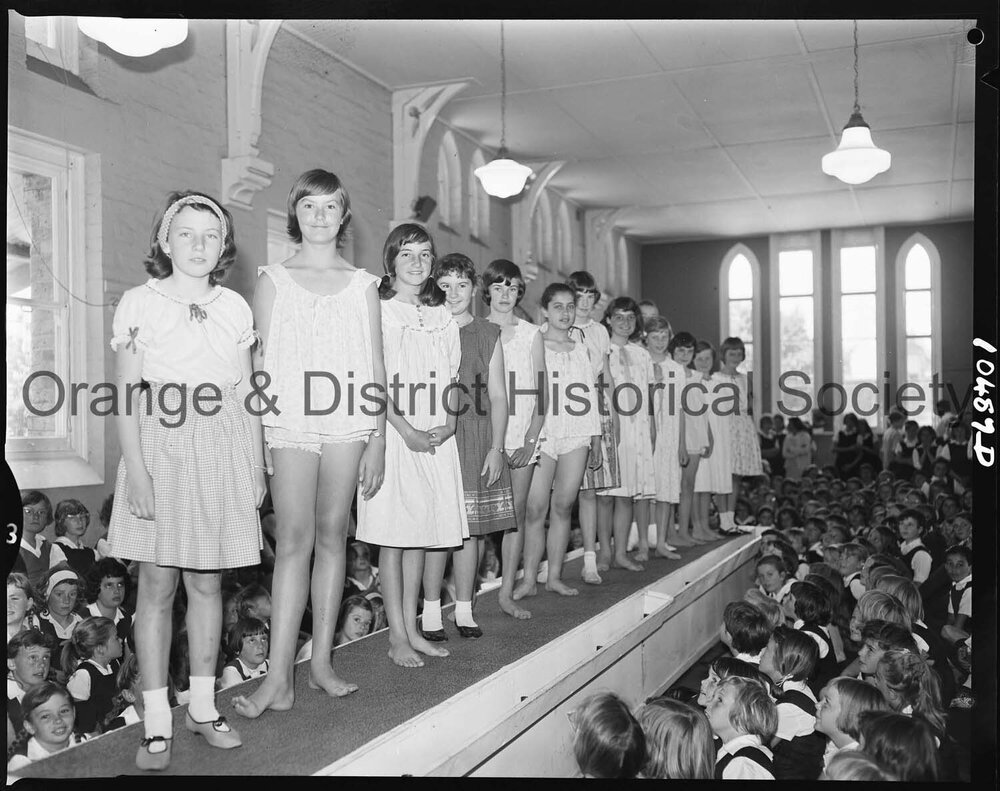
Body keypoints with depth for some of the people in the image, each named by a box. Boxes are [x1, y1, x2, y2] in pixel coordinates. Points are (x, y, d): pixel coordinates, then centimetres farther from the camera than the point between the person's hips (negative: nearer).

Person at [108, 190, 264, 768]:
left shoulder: (236, 308, 9)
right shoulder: (139, 303, 1)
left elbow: (246, 396, 10)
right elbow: (128, 396, -2)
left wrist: (258, 468, 7)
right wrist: (136, 468, -11)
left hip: (223, 455, 2)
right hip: (160, 447, -2)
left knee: (207, 582, 8)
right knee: (158, 584, 1)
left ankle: (204, 705, 20)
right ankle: (157, 719, 11)